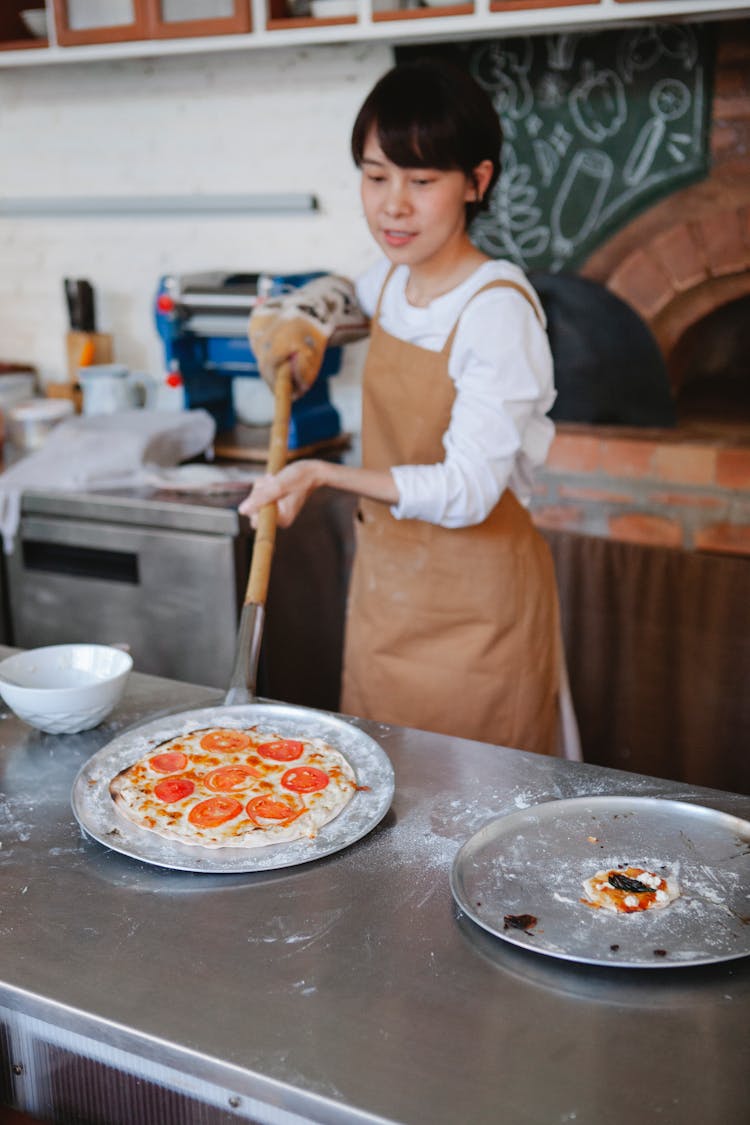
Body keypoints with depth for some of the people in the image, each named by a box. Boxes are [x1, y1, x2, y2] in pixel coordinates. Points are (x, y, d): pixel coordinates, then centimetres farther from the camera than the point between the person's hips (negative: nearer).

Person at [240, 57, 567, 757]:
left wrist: (325, 475, -37)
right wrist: (301, 319, 8)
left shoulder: (498, 308, -20)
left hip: (473, 607, -7)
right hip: (384, 581, 7)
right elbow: (350, 292, 30)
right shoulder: (393, 275, 2)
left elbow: (468, 490, -27)